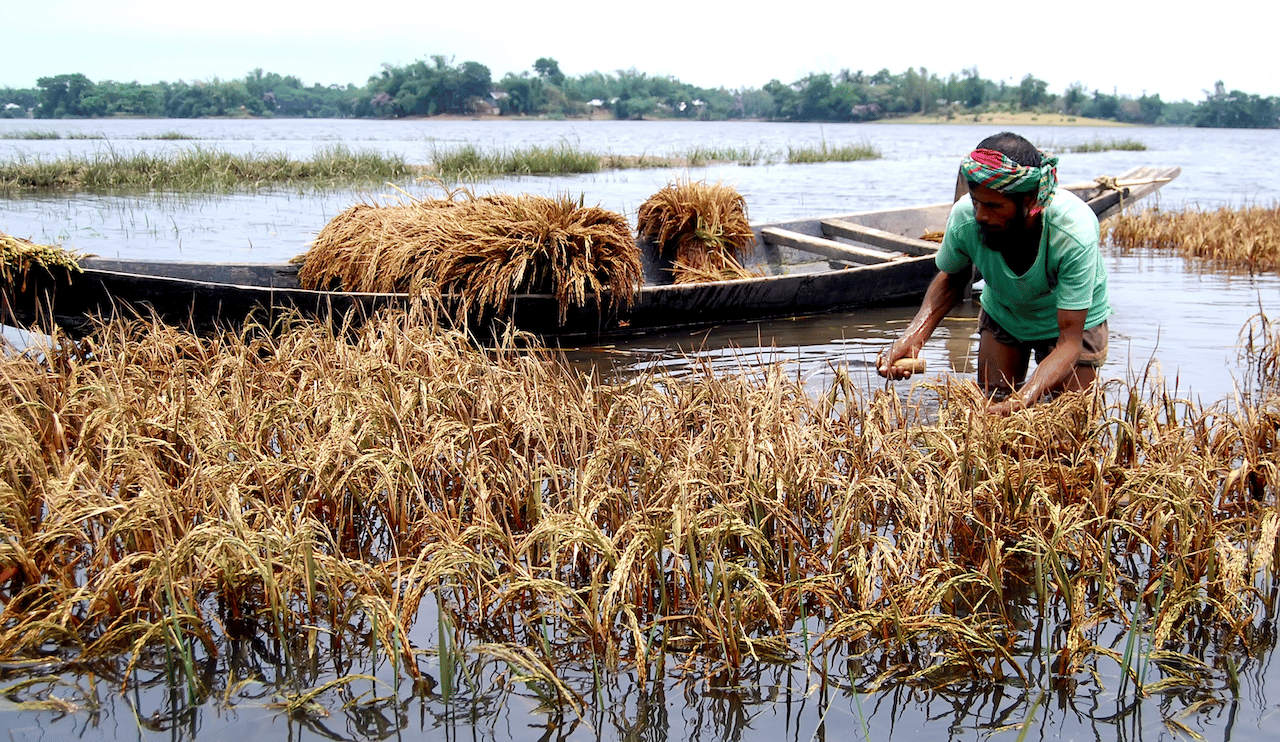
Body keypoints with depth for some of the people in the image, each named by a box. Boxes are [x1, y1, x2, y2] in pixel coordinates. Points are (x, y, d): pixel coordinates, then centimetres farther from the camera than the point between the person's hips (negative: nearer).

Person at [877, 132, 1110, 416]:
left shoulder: (1073, 232, -40)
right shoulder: (965, 217, -31)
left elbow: (1070, 341, -37)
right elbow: (951, 278, -8)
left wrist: (1024, 399, -54)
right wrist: (912, 337, -25)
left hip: (1073, 322, -2)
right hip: (1002, 315, 3)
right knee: (988, 409, 2)